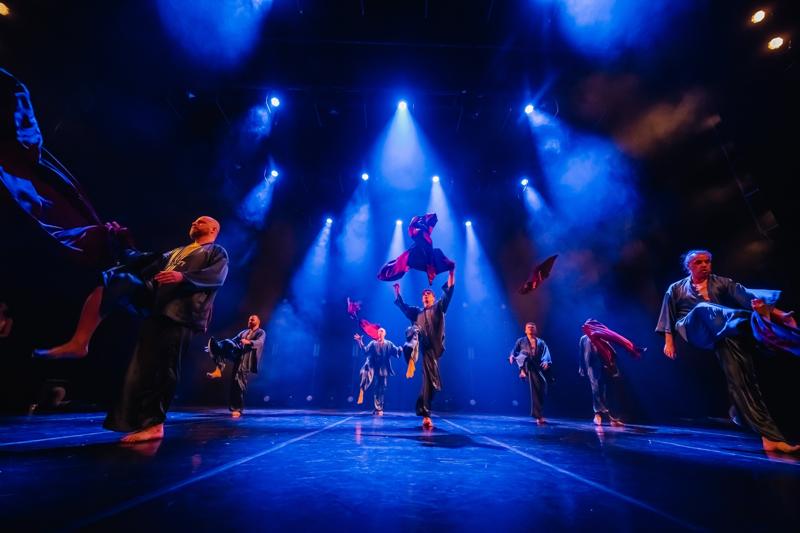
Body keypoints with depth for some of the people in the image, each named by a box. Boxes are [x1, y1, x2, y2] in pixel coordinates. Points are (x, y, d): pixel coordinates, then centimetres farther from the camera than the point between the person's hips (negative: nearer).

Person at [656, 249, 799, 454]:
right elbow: (669, 315, 16)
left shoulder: (722, 283, 24)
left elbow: (747, 296, 7)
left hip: (725, 332, 2)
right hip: (693, 329, -1)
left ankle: (770, 436, -22)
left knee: (740, 375, -21)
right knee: (704, 308, -35)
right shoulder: (676, 289, 21)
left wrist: (778, 314, -10)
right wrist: (669, 341, 5)